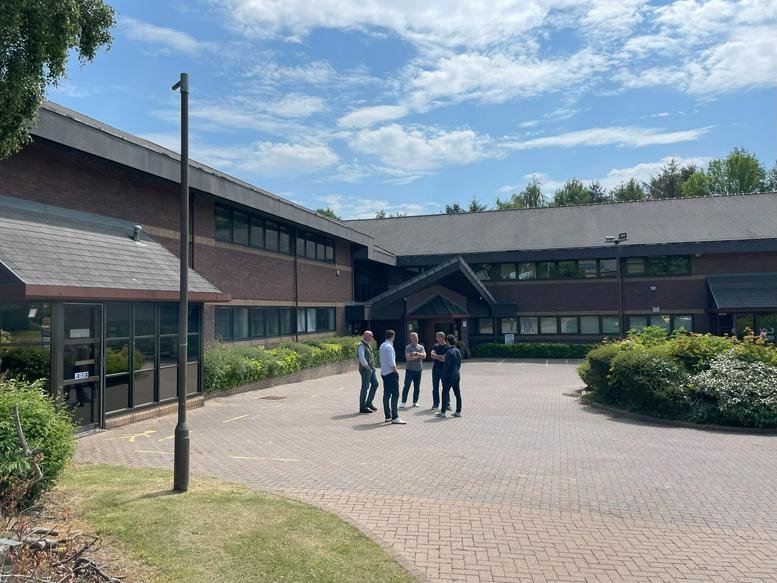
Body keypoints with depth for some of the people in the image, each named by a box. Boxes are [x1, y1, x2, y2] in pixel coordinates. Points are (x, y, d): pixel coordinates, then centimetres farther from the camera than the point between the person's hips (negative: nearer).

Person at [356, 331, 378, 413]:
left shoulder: (368, 345, 15)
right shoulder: (361, 346, -15)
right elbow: (361, 358, -25)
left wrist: (372, 366, 16)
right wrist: (366, 366, -31)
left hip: (371, 368, 10)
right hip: (365, 369, -10)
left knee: (375, 384, 14)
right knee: (365, 387, -5)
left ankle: (369, 403, 23)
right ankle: (362, 407, 3)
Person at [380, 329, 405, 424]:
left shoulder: (382, 346, 11)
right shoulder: (389, 347, -17)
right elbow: (391, 363, -20)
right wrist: (396, 371, -7)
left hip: (384, 373, 10)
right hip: (391, 373, -9)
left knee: (386, 394, 11)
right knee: (395, 395, -8)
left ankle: (388, 416, 17)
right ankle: (394, 418, -10)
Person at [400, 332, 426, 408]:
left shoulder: (421, 347, 8)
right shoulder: (408, 347, -4)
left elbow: (424, 356, -7)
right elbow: (408, 358, -17)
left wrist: (417, 353, -19)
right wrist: (419, 356, -9)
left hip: (418, 370, 4)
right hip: (410, 369, -4)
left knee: (417, 387, 9)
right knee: (406, 386, -4)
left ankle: (415, 402, 19)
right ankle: (403, 402, 1)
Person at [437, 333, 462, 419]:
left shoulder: (449, 352, -16)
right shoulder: (458, 351, 8)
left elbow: (446, 365, -16)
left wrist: (444, 376, -8)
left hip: (449, 376, -8)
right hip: (457, 375, 8)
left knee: (445, 393, 0)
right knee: (457, 393, 11)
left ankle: (443, 412, 3)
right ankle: (458, 411, 16)